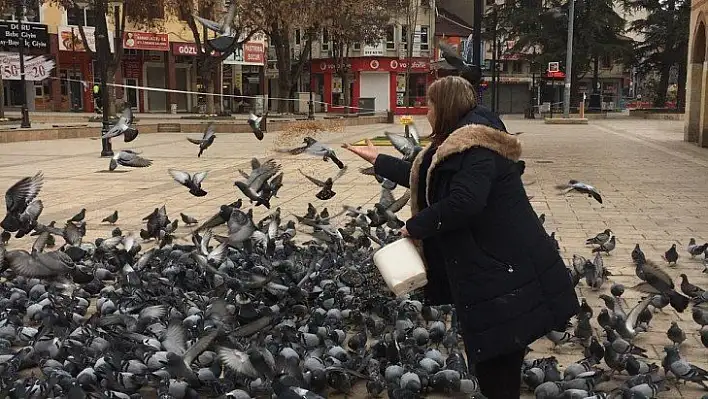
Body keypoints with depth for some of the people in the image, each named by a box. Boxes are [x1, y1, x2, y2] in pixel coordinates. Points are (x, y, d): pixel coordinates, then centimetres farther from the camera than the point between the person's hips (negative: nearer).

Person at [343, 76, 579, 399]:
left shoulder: (475, 145, -18)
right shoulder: (457, 144, 15)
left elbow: (464, 202, -31)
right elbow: (424, 178, 30)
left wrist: (415, 226, -16)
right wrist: (378, 161, 39)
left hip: (507, 273, -10)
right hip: (487, 269, 11)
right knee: (492, 367, 18)